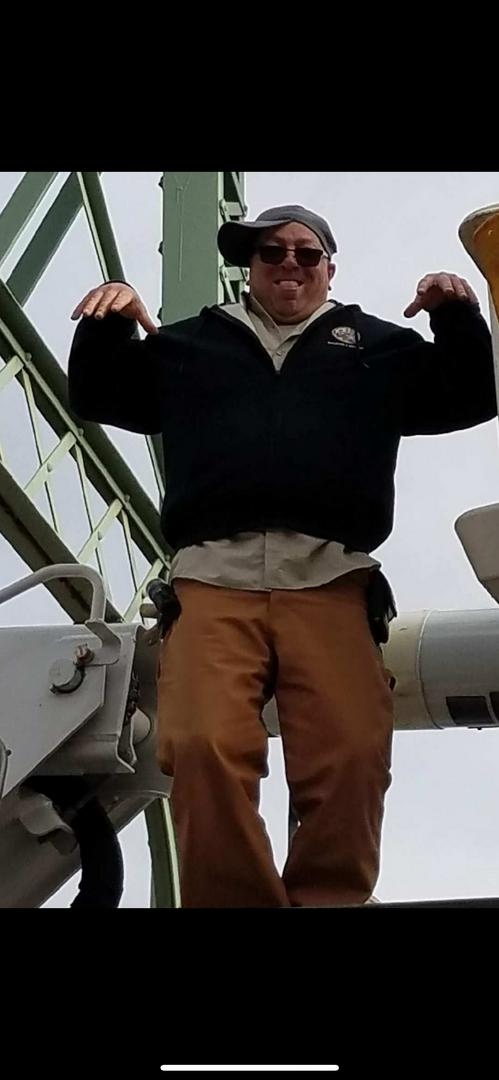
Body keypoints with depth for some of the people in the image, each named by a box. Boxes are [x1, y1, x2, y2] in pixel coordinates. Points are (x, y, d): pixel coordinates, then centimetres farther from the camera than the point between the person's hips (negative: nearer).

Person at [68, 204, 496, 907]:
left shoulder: (376, 345, 27)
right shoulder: (193, 344, 28)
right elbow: (96, 396, 29)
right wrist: (106, 326, 9)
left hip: (331, 582, 0)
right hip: (213, 580, 0)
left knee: (352, 755, -21)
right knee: (205, 747, -25)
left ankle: (330, 901, -7)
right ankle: (232, 902, -15)